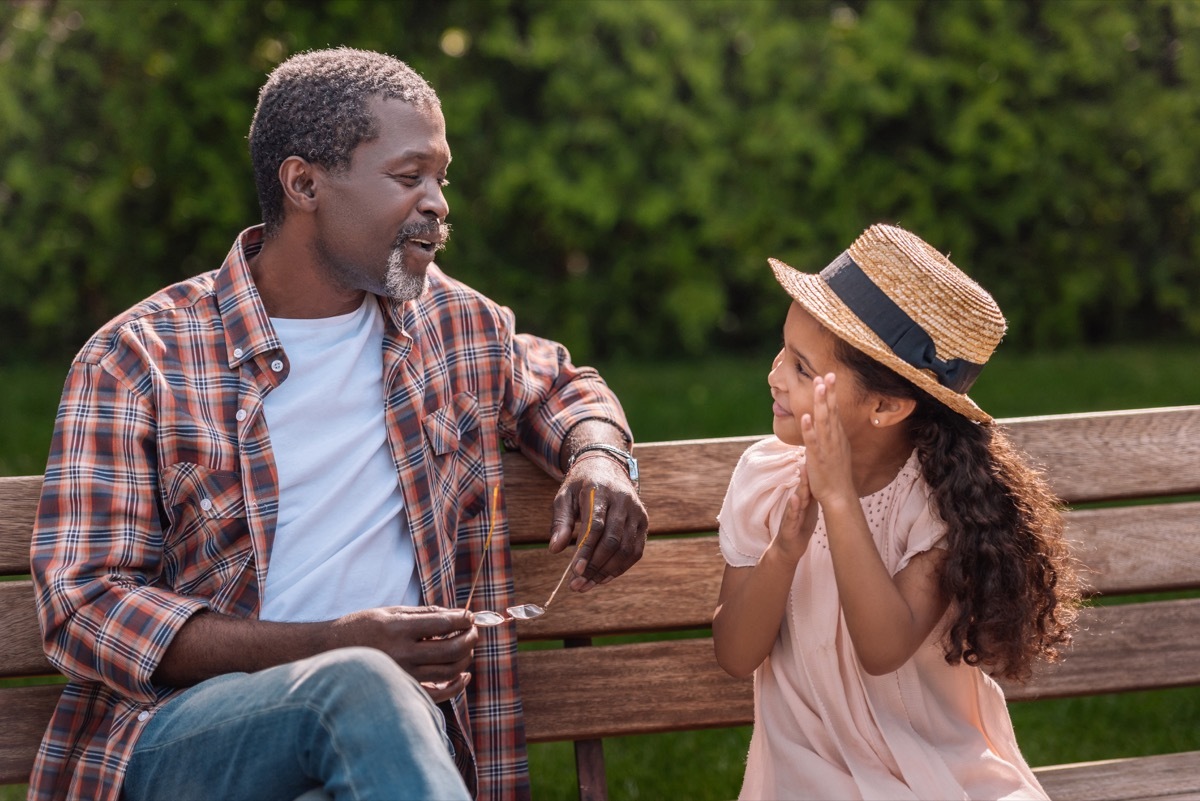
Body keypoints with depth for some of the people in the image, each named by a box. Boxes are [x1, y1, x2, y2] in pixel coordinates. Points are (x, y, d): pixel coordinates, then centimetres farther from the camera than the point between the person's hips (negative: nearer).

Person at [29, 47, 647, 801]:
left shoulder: (458, 326, 14)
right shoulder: (138, 360, -1)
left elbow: (561, 386, 35)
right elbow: (84, 608, -6)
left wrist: (599, 457, 8)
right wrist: (330, 647, -16)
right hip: (172, 733, -3)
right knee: (361, 687, -36)